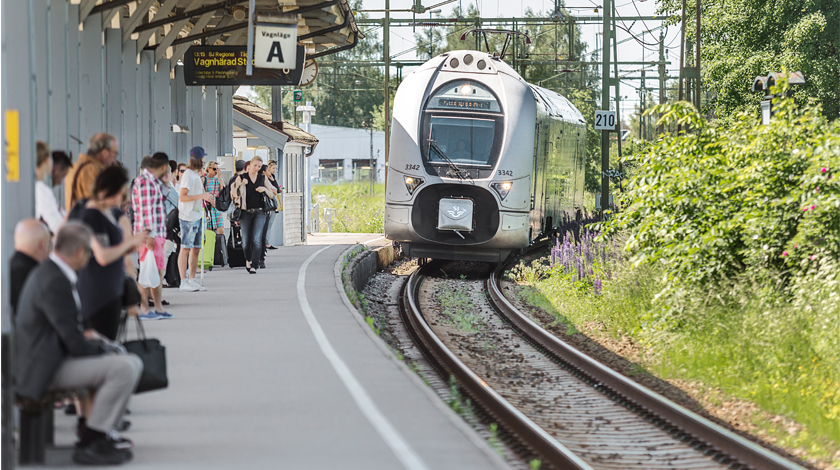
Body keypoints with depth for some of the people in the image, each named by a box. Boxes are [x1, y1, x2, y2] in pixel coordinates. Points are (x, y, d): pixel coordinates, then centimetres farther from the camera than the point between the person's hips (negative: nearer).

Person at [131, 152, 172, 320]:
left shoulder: (154, 181, 19)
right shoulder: (144, 181, -13)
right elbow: (144, 210, -18)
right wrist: (149, 234, -21)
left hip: (158, 233, 10)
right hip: (149, 234, -10)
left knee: (158, 271, 11)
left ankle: (158, 308, 15)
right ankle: (144, 309, -6)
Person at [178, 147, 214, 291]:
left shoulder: (196, 175, 16)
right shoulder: (188, 175, -12)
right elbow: (182, 197, -18)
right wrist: (202, 196, -21)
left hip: (196, 216, 10)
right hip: (188, 217, -10)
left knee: (196, 249, 10)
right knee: (185, 249, -7)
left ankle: (192, 280, 15)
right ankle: (183, 282, -7)